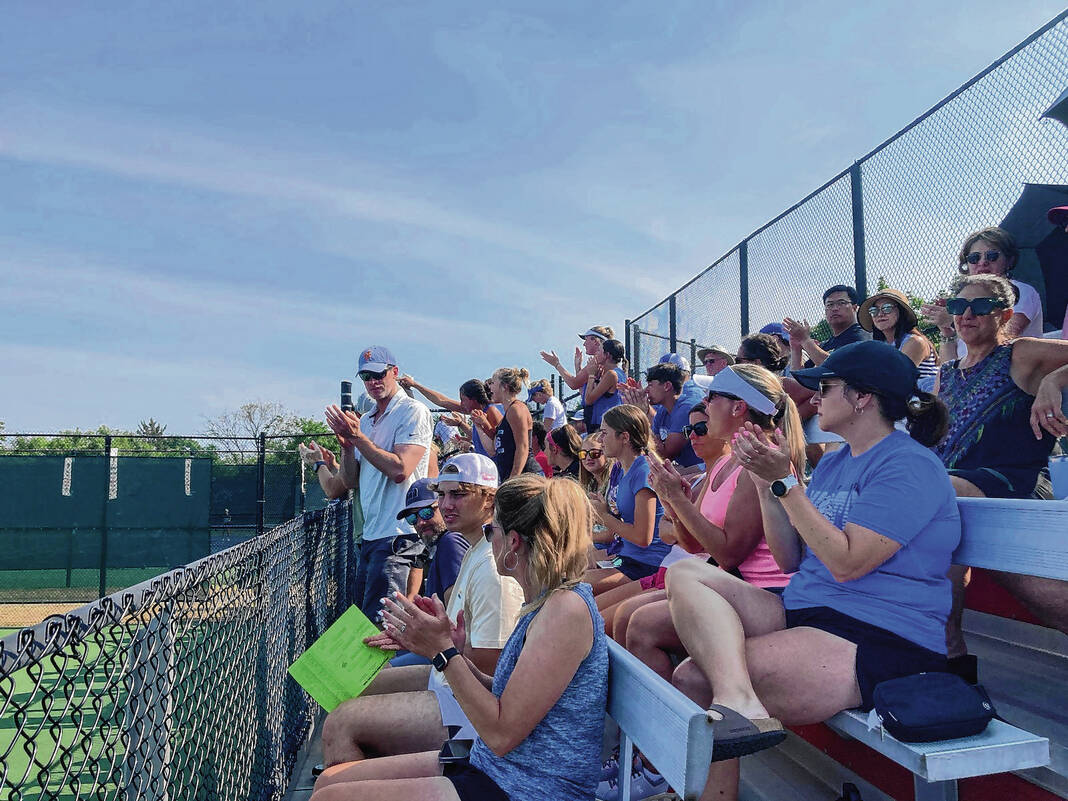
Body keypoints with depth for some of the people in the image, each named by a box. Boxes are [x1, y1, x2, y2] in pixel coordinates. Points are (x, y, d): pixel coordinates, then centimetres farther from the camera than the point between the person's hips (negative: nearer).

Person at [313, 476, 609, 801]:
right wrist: (456, 653, -1)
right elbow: (508, 697, 10)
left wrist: (444, 651, -16)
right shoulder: (548, 603, 9)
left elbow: (502, 734, -21)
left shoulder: (566, 608, -21)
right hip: (491, 768, 9)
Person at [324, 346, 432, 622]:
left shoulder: (413, 412, -6)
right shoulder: (365, 421, 18)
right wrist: (347, 444, -2)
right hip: (370, 535, 9)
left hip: (398, 535, -9)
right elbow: (350, 482, 15)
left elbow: (399, 470, -19)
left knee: (378, 621, -11)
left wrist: (358, 436, -14)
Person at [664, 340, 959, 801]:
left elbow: (847, 563, -19)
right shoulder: (832, 463, 18)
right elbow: (790, 560, 14)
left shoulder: (909, 465, -9)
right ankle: (737, 698, -34)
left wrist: (784, 481, -16)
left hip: (878, 642, -10)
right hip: (802, 614, 10)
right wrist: (764, 480, 4)